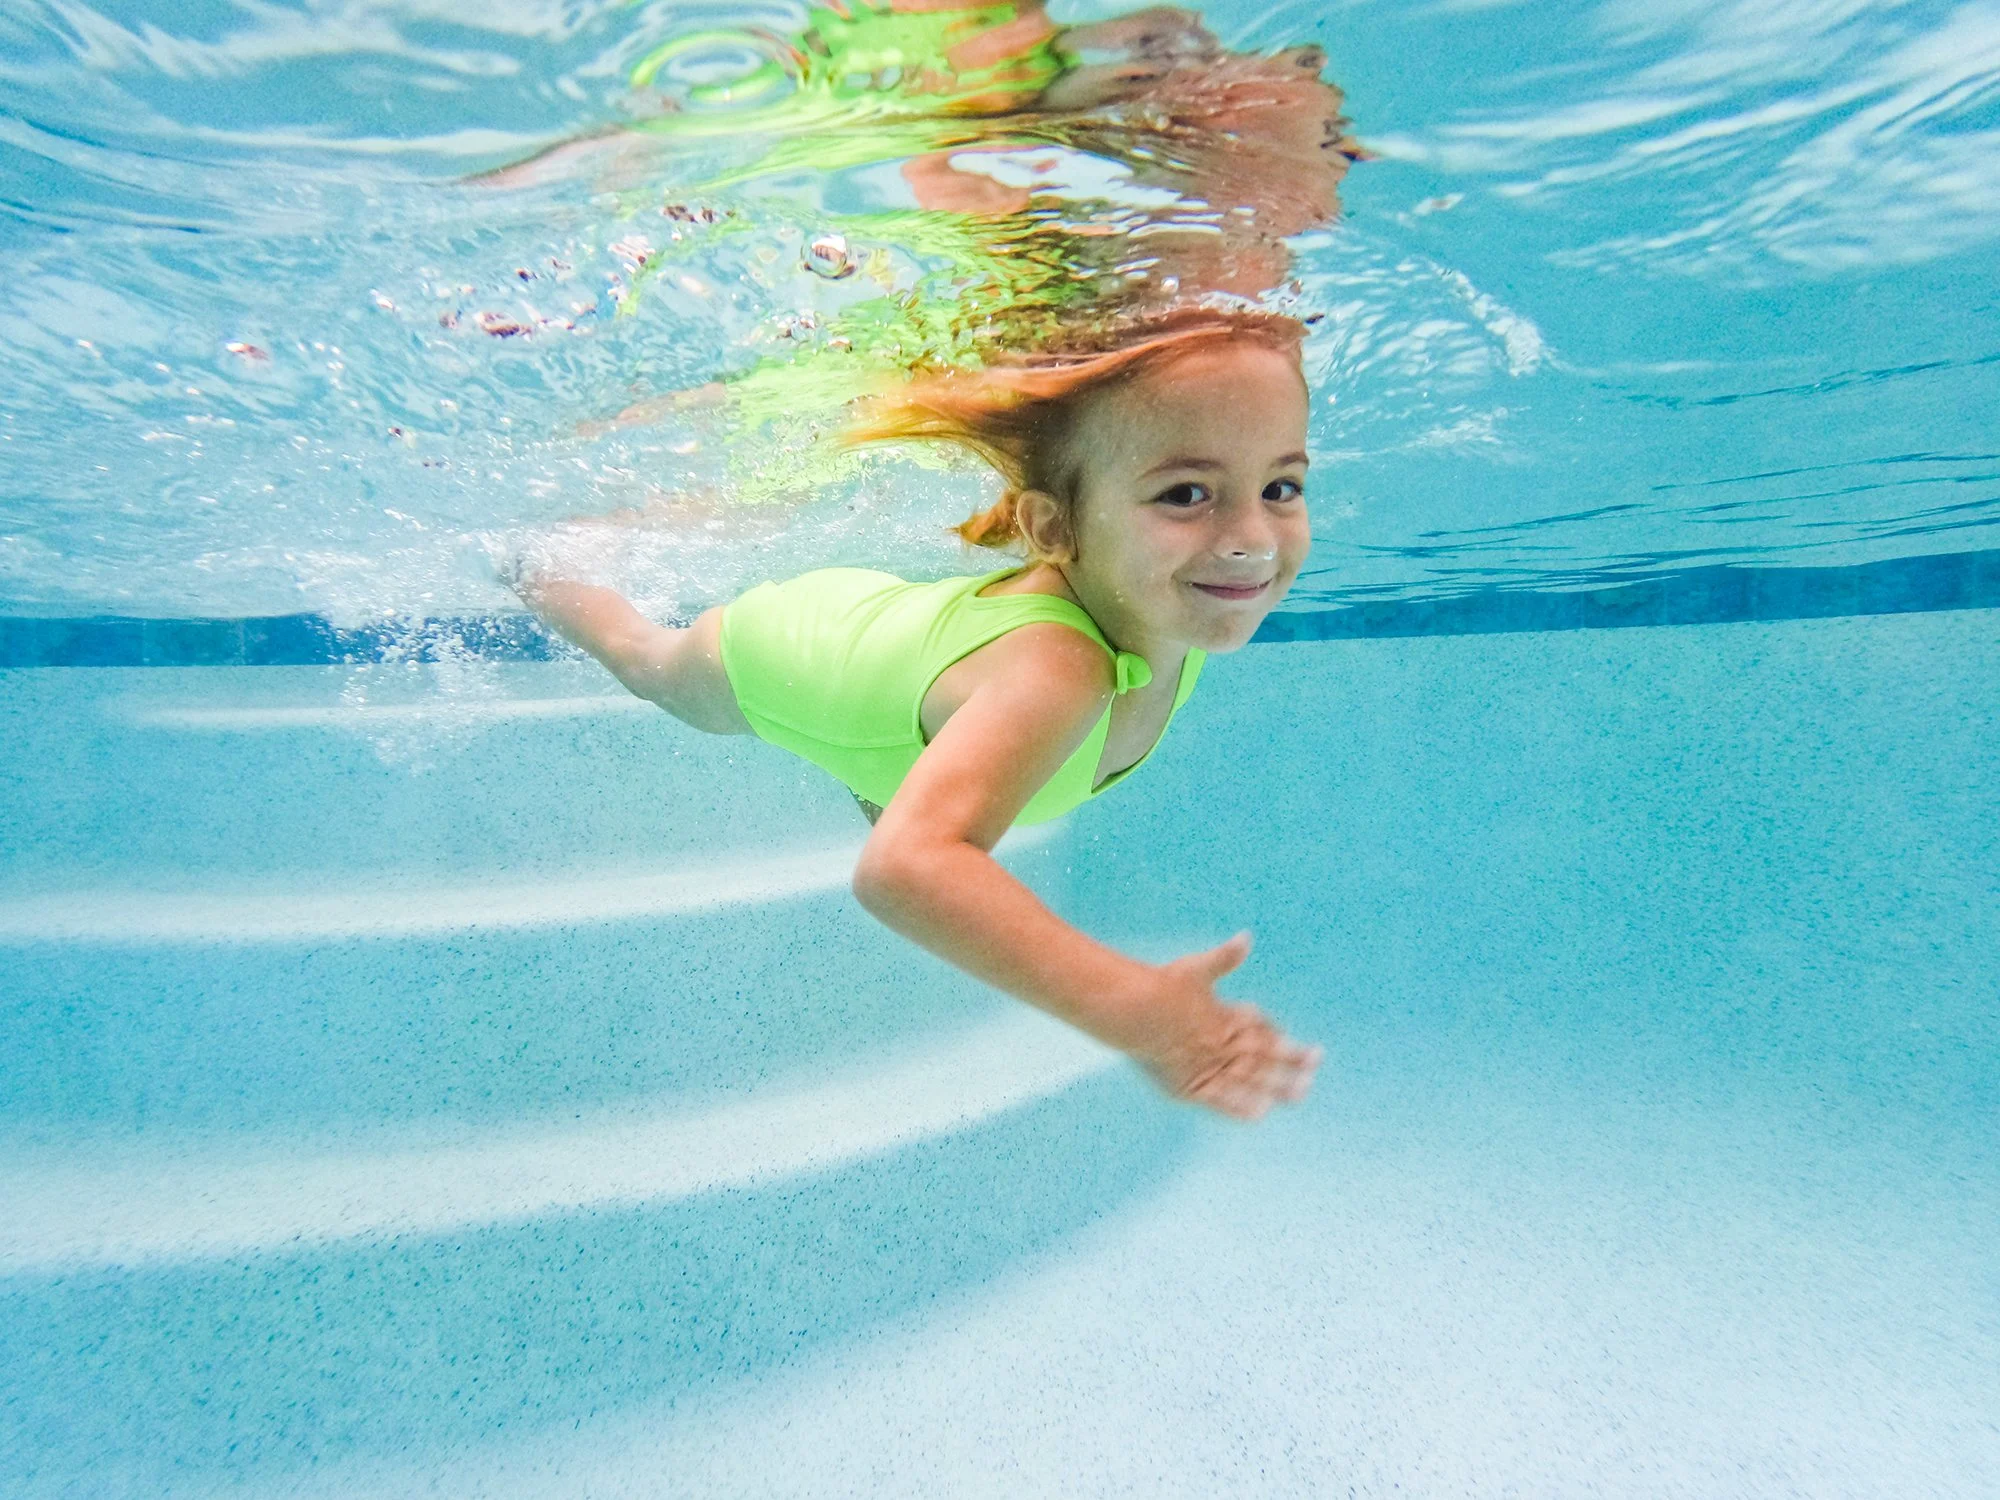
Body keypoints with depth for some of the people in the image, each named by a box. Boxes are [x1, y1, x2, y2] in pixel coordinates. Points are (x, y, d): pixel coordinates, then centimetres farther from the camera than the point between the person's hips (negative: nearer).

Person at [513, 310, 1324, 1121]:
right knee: (647, 662, 30)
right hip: (771, 652, -4)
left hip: (883, 613, 5)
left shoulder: (1189, 596, -28)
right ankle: (538, 574, 59)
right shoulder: (1052, 669, -53)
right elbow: (906, 867, -67)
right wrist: (1134, 1003, -71)